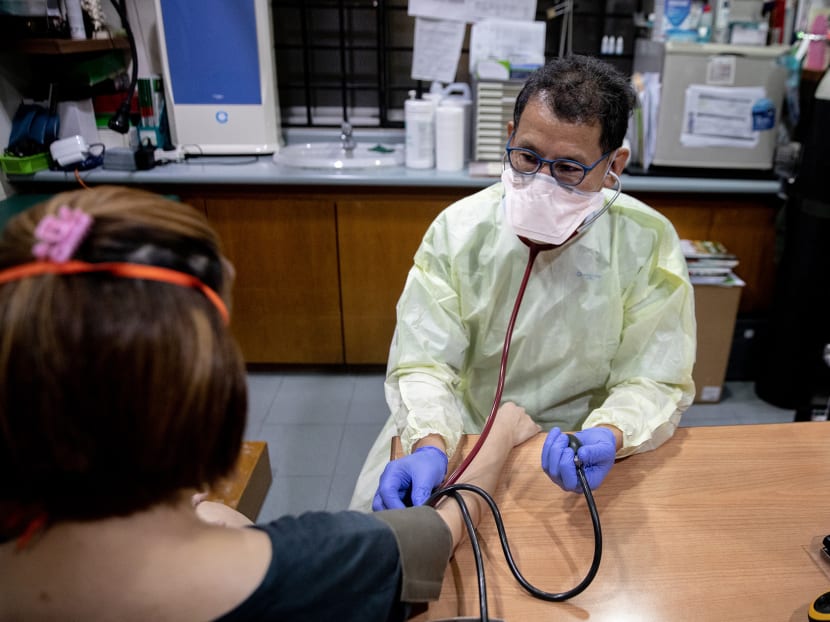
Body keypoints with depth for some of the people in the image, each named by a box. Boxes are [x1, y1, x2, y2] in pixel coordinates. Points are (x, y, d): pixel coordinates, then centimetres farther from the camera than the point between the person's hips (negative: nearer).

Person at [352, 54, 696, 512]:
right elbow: (423, 362, -14)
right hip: (466, 433, 1)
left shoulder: (648, 244, -13)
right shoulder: (457, 230, -11)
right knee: (376, 505, -13)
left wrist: (609, 437, -31)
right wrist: (430, 445, -33)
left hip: (578, 443, 0)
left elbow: (653, 381, -10)